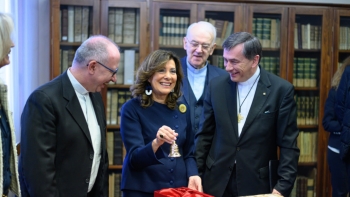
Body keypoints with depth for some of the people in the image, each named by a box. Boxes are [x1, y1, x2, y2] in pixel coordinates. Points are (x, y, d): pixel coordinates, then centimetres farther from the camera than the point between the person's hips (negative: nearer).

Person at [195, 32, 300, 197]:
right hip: (216, 182, 3)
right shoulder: (216, 86, -1)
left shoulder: (281, 90, -9)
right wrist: (195, 173, 1)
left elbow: (288, 145, -7)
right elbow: (205, 135, 5)